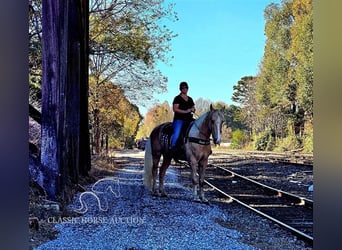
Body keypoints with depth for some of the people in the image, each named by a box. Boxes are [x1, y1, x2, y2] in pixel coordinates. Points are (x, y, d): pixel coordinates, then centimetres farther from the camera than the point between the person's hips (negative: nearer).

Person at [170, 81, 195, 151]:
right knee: (176, 133, -28)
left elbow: (193, 108, 27)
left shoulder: (190, 99, 20)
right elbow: (175, 109, -9)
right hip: (179, 119, -6)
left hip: (189, 119, 6)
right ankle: (172, 147, -24)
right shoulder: (177, 98, 1)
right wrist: (185, 111, -16)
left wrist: (192, 110, 1)